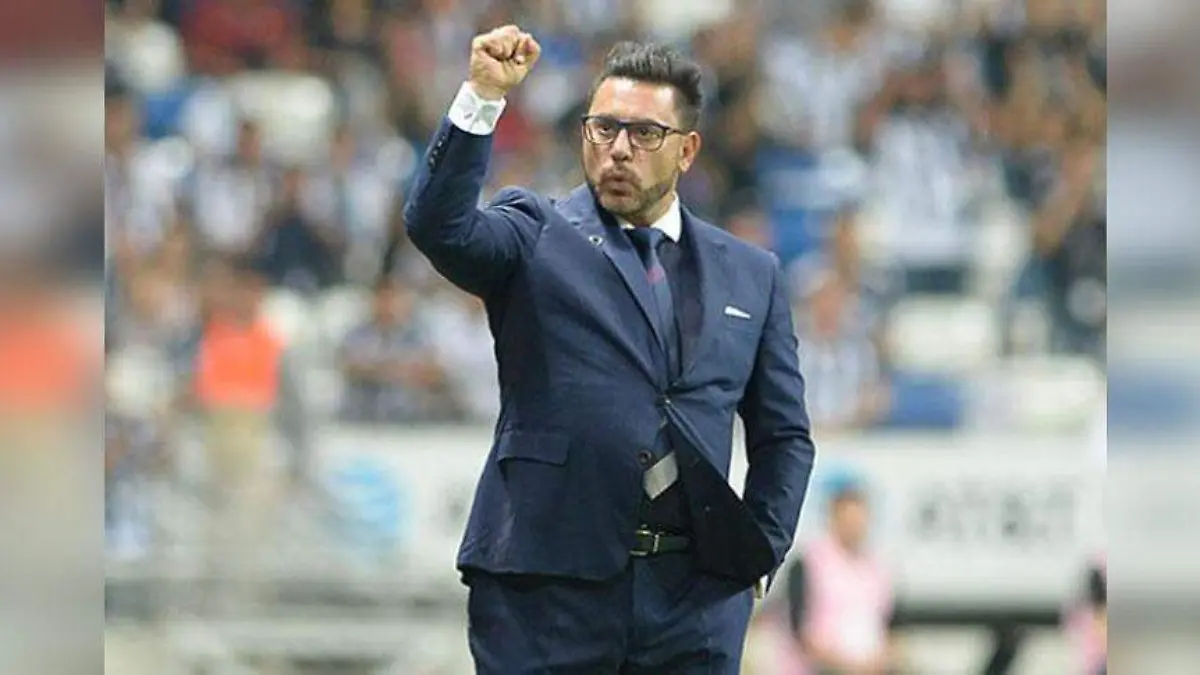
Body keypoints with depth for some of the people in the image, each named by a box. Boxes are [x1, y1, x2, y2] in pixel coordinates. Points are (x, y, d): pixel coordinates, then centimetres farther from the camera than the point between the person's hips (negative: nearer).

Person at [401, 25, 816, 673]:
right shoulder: (535, 238, 6)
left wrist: (760, 549, 6)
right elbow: (437, 224, -15)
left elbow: (783, 435, 19)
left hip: (696, 600, 3)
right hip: (548, 588, -3)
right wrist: (482, 98, -25)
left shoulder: (750, 275, 14)